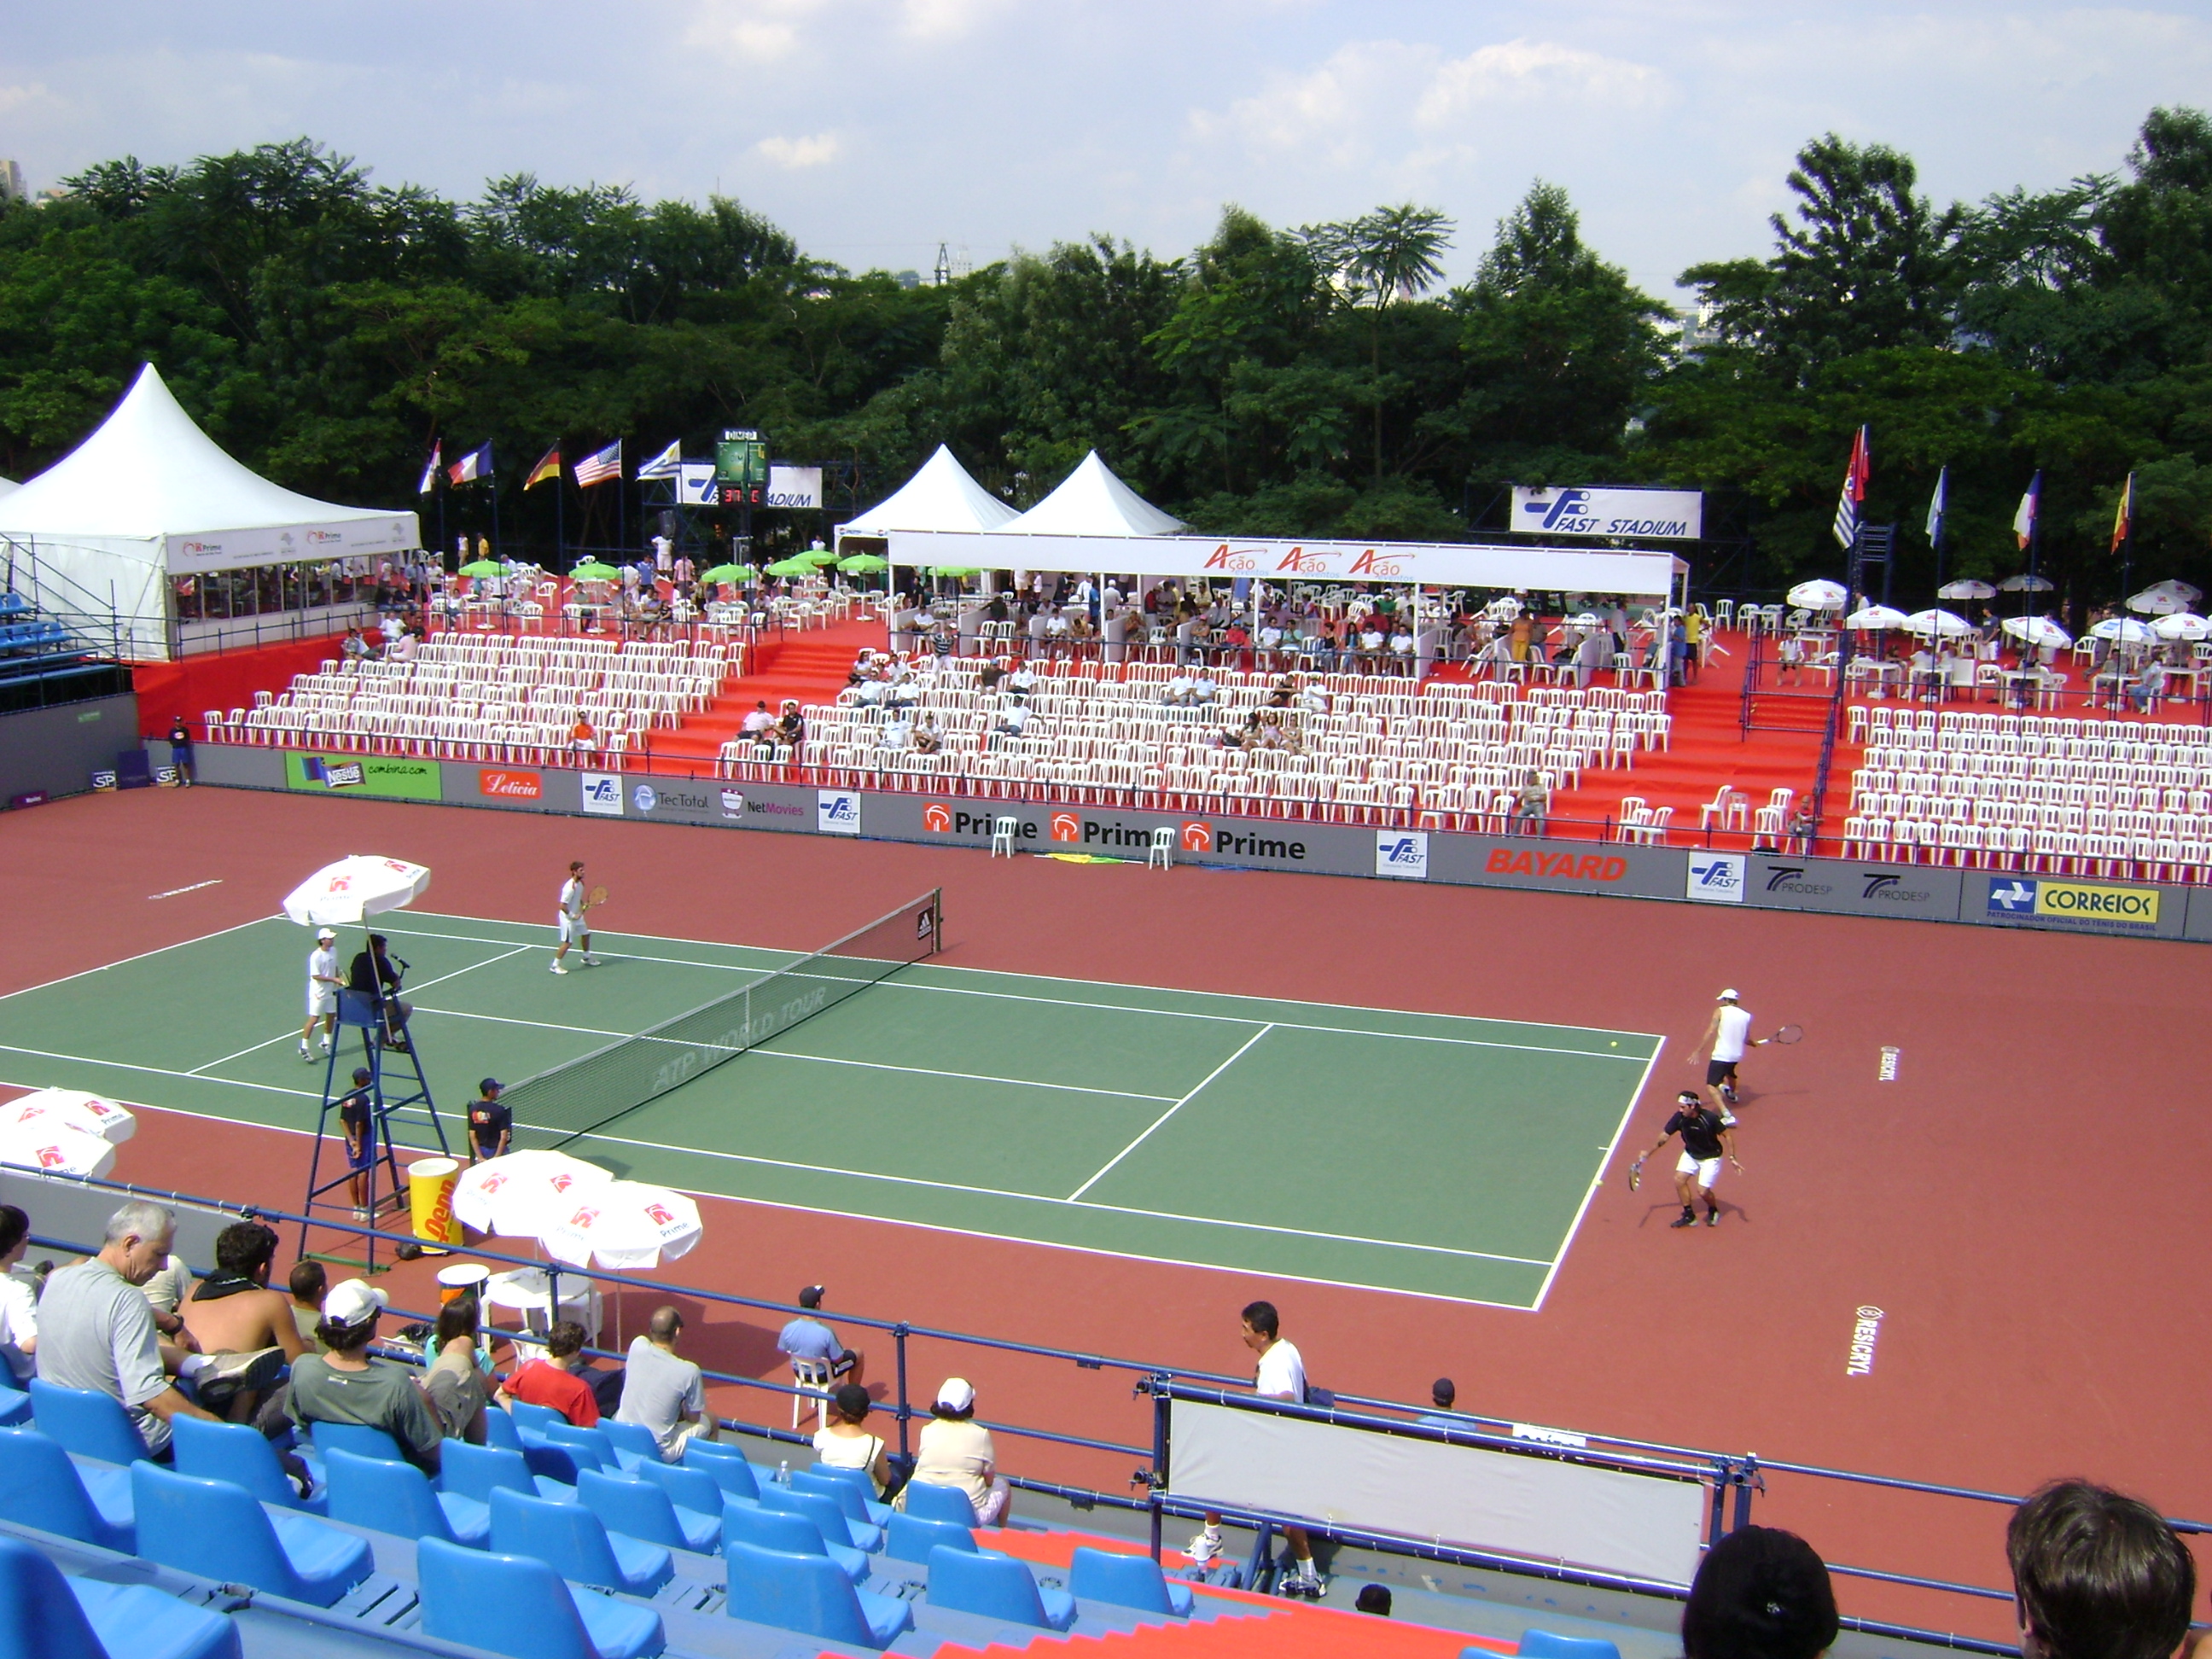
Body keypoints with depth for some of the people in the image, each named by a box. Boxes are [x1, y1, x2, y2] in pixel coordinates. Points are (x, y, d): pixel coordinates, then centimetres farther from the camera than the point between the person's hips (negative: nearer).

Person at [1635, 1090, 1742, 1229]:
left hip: (1710, 1157, -4)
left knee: (1702, 1190, -11)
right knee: (1679, 1179, -10)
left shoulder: (1710, 1118, -30)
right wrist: (1648, 1153, -9)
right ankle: (1689, 1215, 8)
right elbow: (1664, 1136, -7)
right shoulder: (1679, 1118, -19)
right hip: (1690, 1155, 4)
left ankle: (1713, 1212, 22)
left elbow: (1727, 1135, -16)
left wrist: (1732, 1158, -20)